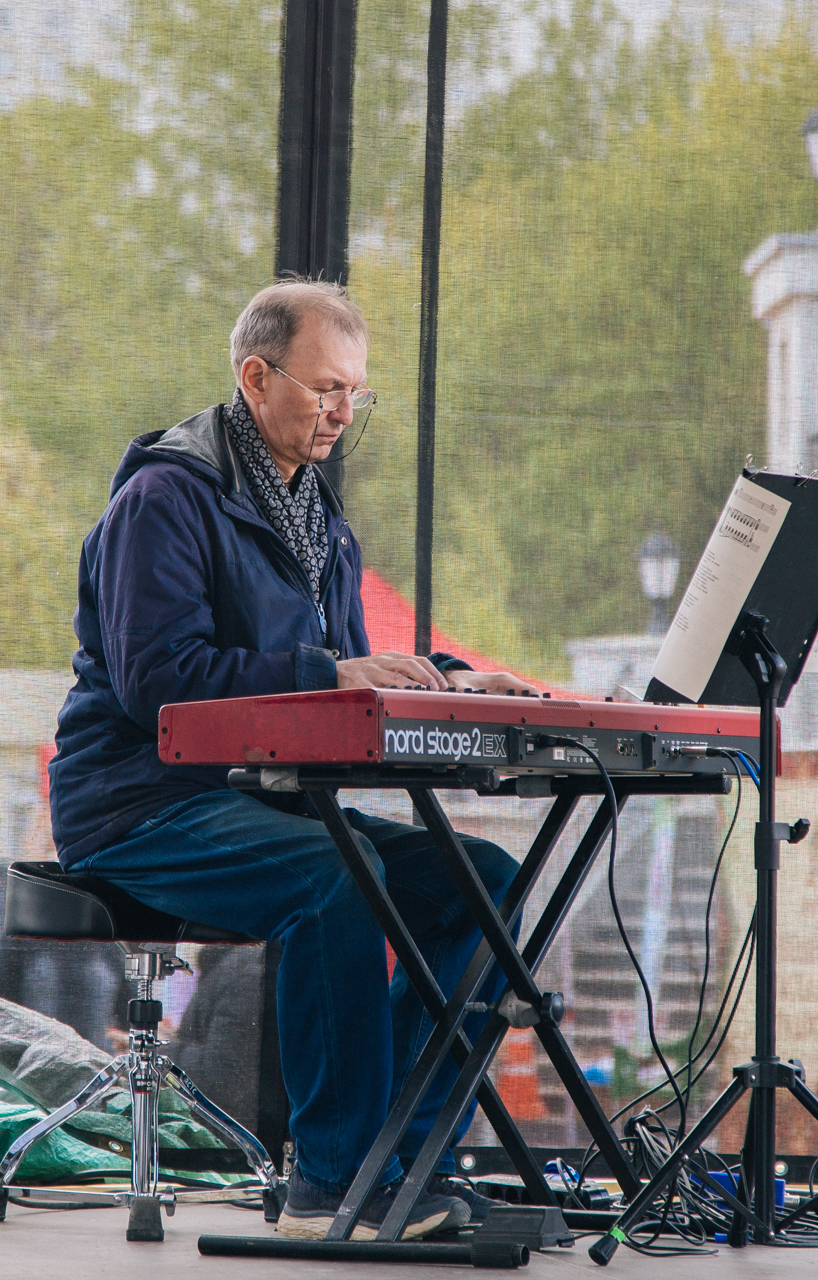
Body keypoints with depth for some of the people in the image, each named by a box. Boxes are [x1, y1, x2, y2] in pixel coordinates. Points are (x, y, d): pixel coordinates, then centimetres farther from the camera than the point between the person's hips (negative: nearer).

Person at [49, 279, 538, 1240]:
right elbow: (155, 676, -20)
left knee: (485, 876, -9)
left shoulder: (317, 512, 19)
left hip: (268, 797, 9)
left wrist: (442, 681, -2)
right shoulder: (166, 495, -9)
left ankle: (396, 1149, -12)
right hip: (139, 803, -8)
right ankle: (331, 1179, -28)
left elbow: (352, 678, 20)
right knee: (338, 873, -35)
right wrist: (327, 672, -25)